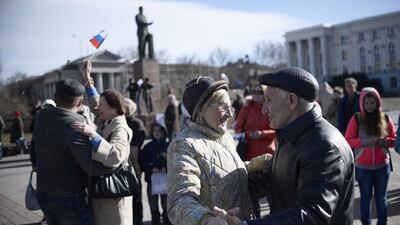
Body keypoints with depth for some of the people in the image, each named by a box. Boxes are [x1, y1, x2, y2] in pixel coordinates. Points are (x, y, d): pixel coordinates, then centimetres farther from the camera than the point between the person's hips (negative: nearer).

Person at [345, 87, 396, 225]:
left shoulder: (385, 119, 1)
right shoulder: (356, 119, -5)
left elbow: (395, 139, 5)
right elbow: (347, 141, -6)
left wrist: (384, 141, -16)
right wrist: (364, 141, -21)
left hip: (382, 166, 2)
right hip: (363, 167, -1)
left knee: (381, 198, 11)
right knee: (365, 197, 10)